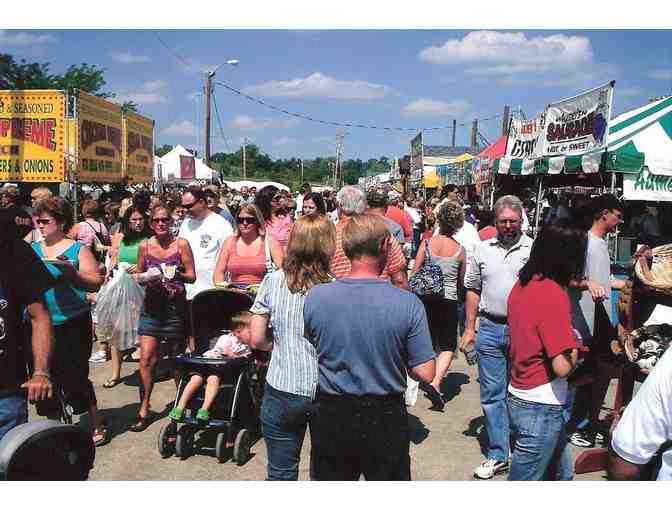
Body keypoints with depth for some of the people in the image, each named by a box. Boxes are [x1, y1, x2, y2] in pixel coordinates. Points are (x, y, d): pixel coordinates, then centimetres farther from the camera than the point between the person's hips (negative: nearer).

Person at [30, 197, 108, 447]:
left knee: (75, 377, -1)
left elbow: (96, 283, -10)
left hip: (71, 325, -4)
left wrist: (71, 271, -24)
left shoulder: (77, 250, -3)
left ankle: (98, 426, 16)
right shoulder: (31, 249, 9)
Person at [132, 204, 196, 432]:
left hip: (176, 305, -1)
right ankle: (144, 409, 4)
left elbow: (192, 276, -3)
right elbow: (139, 276, 13)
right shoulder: (144, 246, 4)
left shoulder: (181, 244, -3)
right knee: (146, 357, -5)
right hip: (152, 305, 2)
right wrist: (144, 279, -9)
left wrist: (178, 275, -22)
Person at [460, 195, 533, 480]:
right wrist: (469, 328, 11)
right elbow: (473, 290, 14)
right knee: (492, 394, 7)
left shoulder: (534, 249, -1)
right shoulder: (482, 250, 9)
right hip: (490, 328, 3)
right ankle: (497, 455, 17)